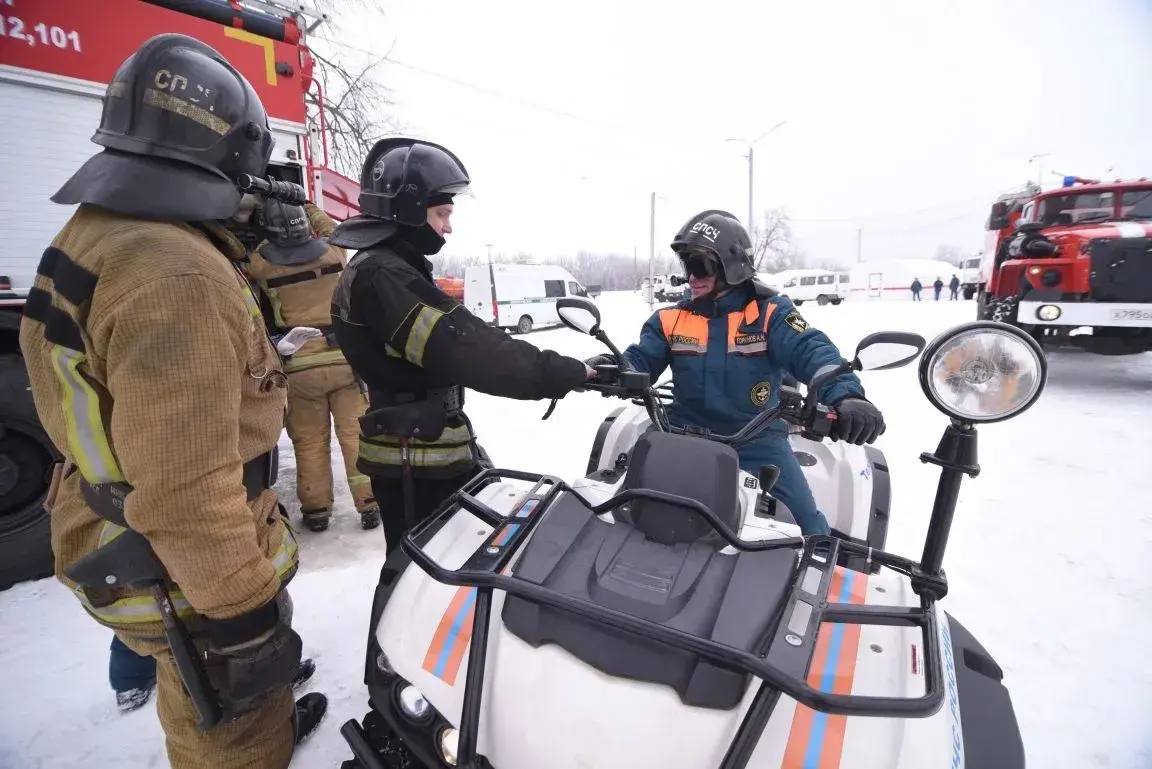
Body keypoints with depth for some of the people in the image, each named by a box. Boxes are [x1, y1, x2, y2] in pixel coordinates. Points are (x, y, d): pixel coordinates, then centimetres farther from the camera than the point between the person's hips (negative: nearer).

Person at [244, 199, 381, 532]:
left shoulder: (257, 264, -5)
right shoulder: (334, 251, 0)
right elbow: (330, 227, 22)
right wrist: (307, 206, 32)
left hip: (299, 368, -1)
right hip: (346, 359, 1)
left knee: (310, 441, 11)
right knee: (357, 434, 6)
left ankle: (316, 509, 22)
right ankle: (370, 504, 12)